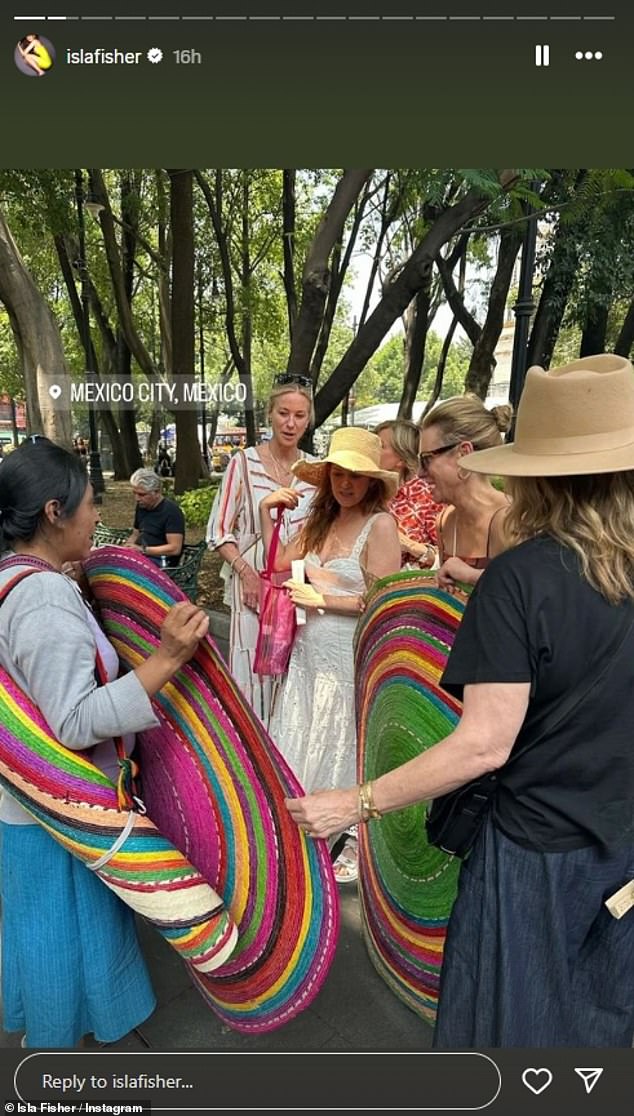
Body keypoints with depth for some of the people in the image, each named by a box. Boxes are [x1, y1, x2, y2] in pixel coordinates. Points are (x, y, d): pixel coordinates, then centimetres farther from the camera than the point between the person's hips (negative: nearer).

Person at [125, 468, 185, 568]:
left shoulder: (172, 511, -11)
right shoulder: (141, 506, 14)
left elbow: (175, 549, -17)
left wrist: (143, 550, -20)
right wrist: (126, 547, 4)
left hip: (161, 561, -8)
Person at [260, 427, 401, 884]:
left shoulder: (380, 524, -14)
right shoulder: (320, 521, 9)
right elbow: (281, 565, 11)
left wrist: (321, 600, -13)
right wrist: (267, 514, 3)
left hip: (351, 654, -7)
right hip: (310, 650, 7)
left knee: (347, 744, 7)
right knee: (307, 741, 17)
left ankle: (357, 842, 28)